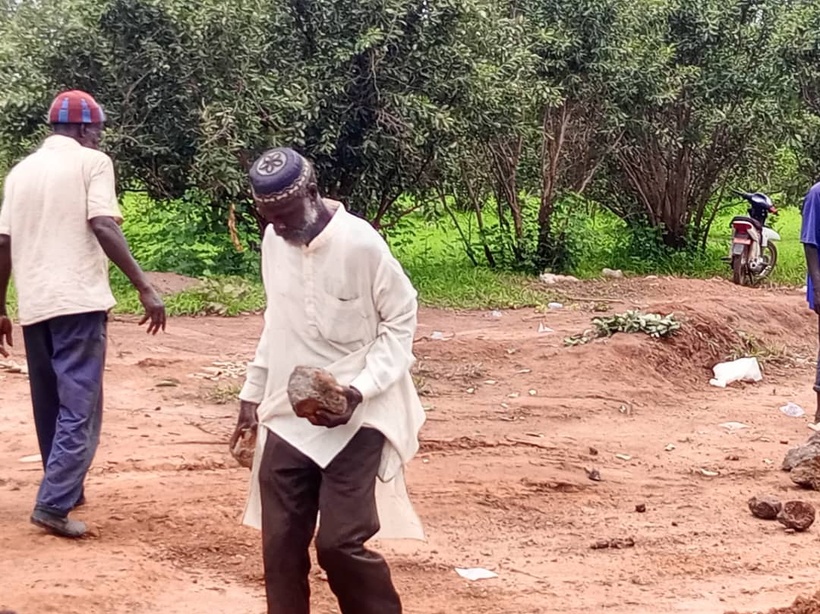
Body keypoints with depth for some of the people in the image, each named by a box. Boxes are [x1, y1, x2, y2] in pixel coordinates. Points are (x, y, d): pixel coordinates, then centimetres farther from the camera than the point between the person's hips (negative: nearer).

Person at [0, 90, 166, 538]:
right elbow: (103, 227, -14)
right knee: (80, 406, -5)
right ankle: (54, 503, -13)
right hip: (78, 301, -6)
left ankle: (64, 490, 29)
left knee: (50, 405, 18)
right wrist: (144, 288, -15)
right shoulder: (91, 162, -1)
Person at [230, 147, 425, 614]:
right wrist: (254, 392, 17)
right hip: (288, 417, 6)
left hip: (354, 418, -6)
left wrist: (360, 389, -19)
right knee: (280, 543, 4)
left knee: (340, 541, -11)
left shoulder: (361, 244, -16)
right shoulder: (274, 241, 4)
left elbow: (401, 321, -8)